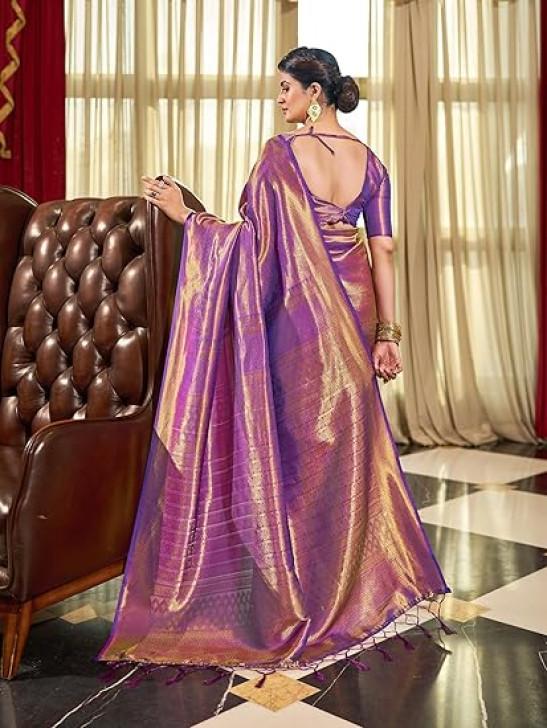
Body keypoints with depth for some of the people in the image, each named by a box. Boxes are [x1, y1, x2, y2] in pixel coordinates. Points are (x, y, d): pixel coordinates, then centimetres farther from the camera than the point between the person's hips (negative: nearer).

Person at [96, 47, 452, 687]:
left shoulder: (281, 152, -11)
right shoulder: (369, 161, 3)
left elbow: (254, 238, -15)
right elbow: (383, 252, -1)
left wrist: (183, 213, -6)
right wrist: (385, 334, 1)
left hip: (297, 311, -5)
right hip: (354, 310, 5)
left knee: (297, 440, 8)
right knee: (348, 440, 16)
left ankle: (302, 590, 20)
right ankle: (367, 580, 28)